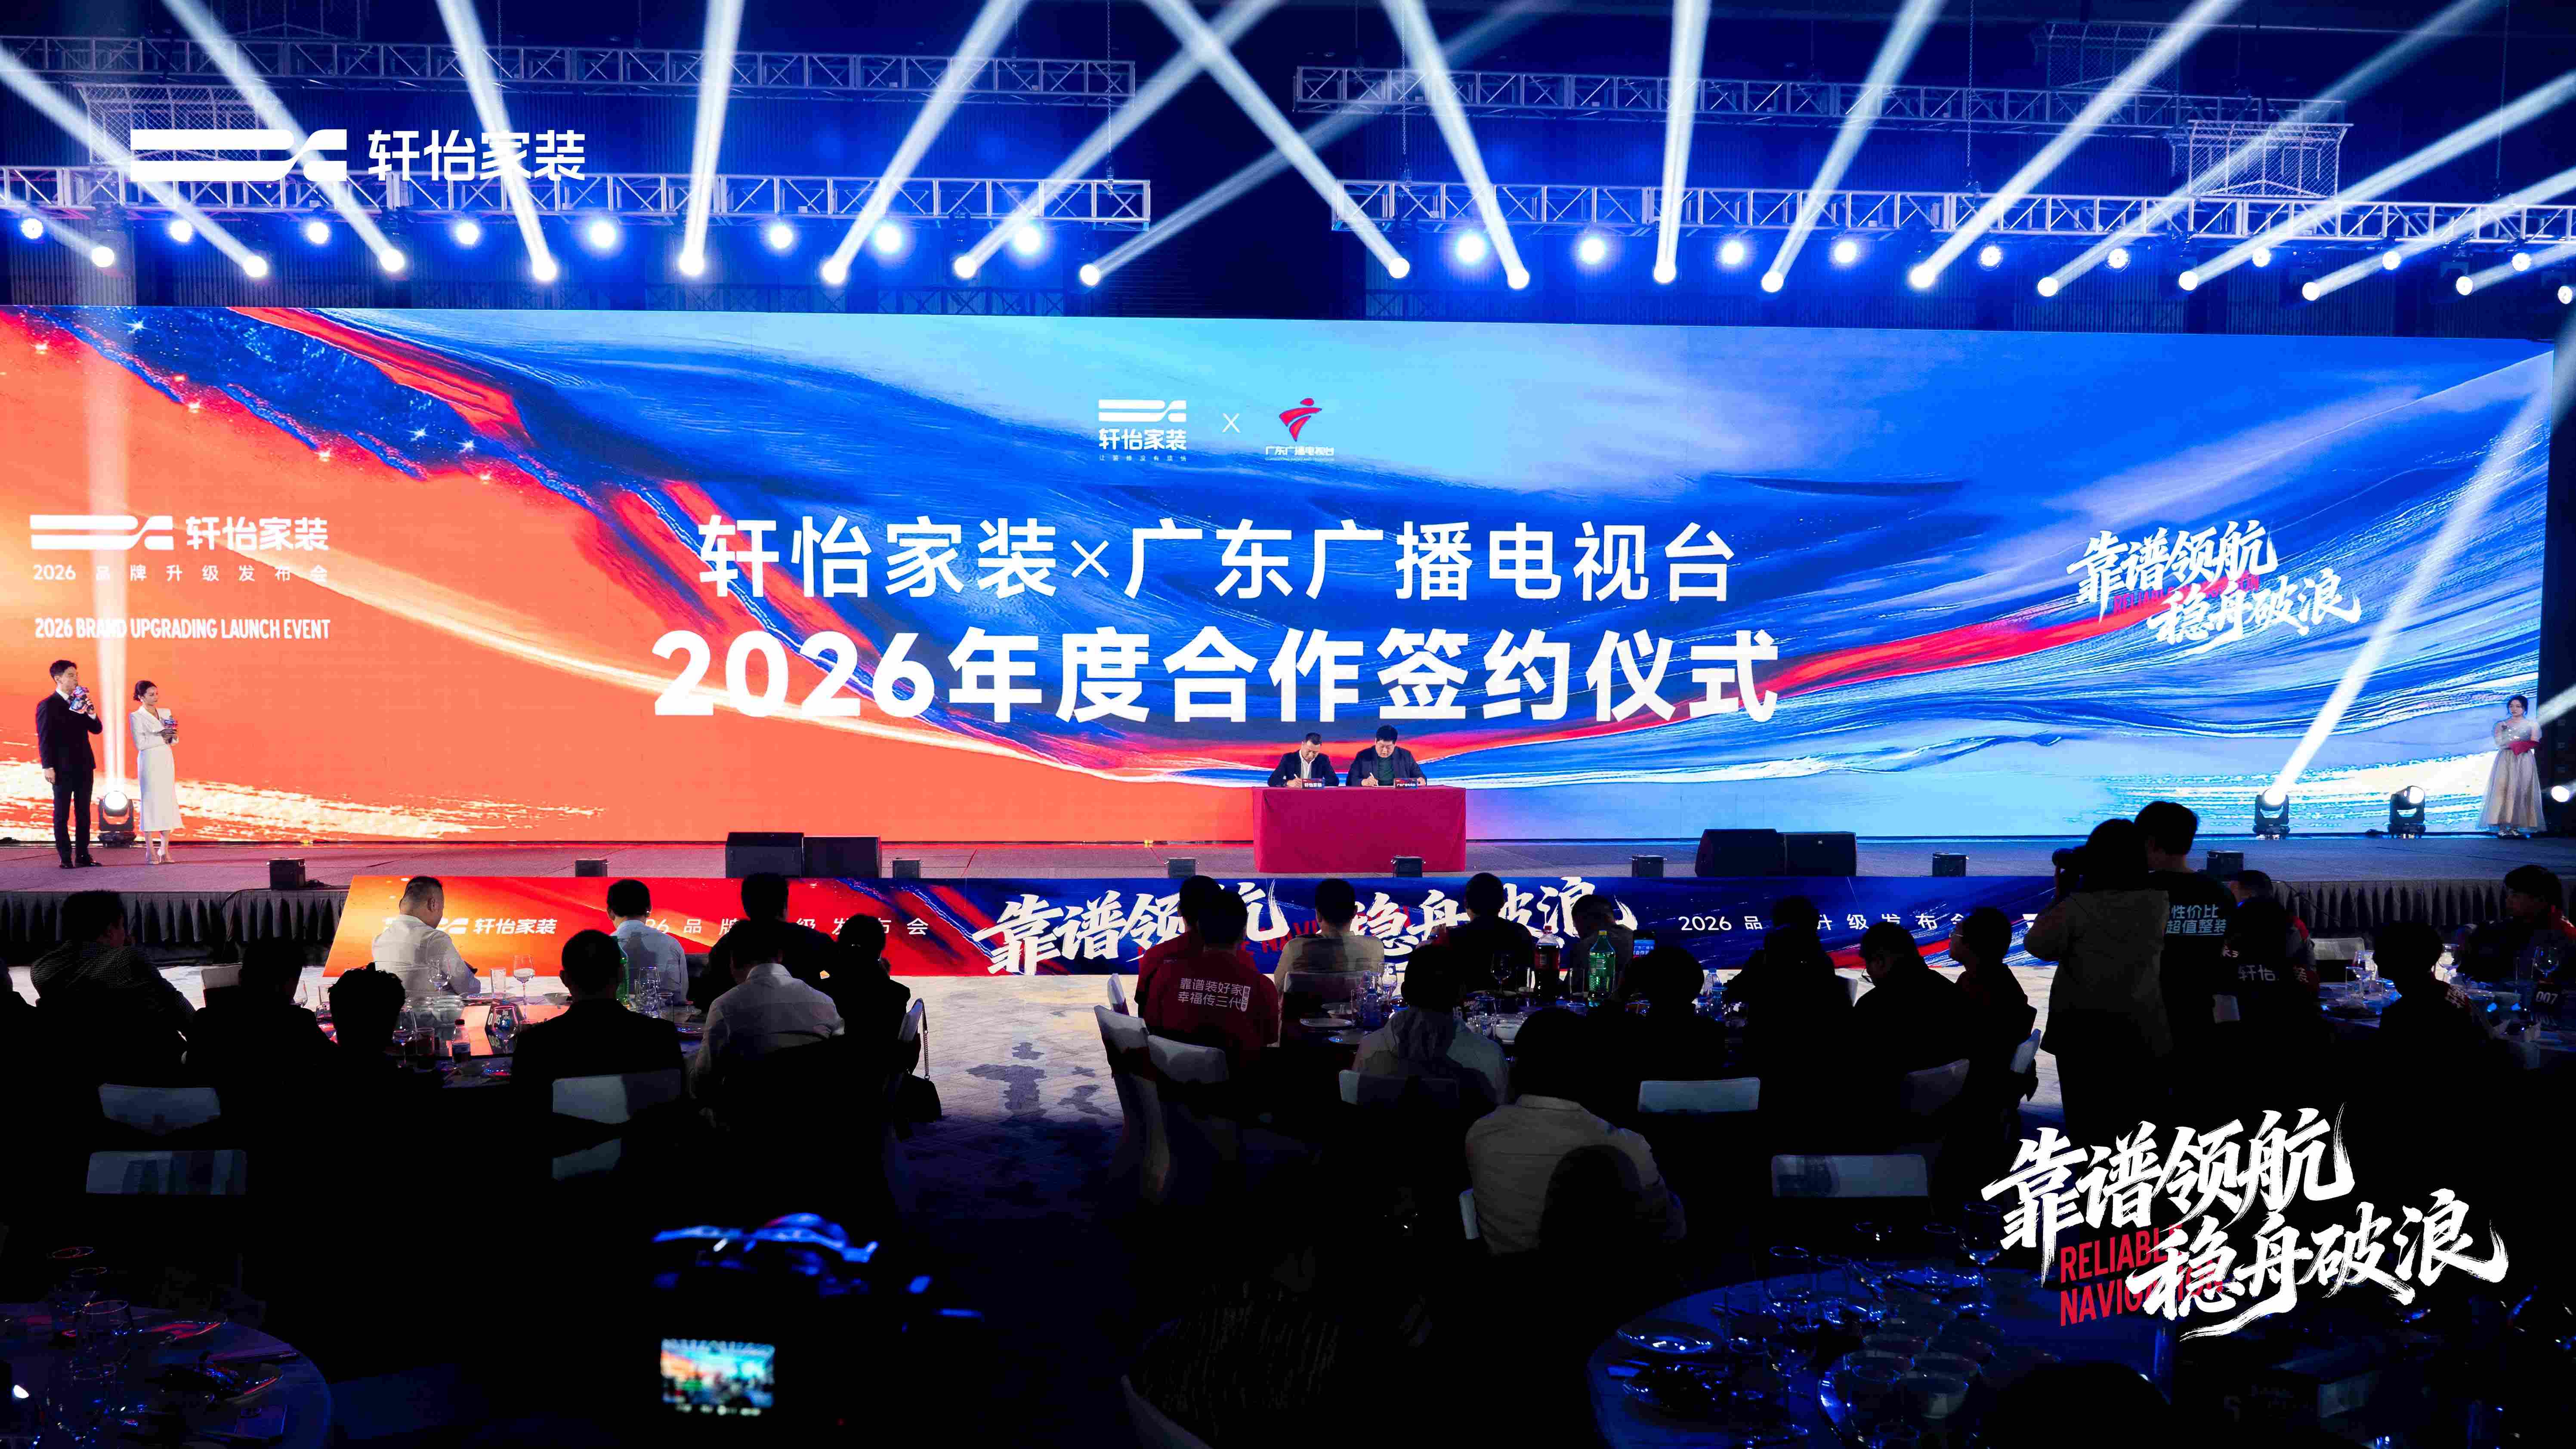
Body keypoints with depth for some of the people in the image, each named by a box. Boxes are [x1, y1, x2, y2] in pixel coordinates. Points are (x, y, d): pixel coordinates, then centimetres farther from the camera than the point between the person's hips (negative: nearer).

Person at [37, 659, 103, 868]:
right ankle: (66, 858, 4)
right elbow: (44, 739, -8)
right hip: (63, 769, -6)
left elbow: (96, 729, 12)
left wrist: (92, 713, -8)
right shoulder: (47, 705, -5)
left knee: (84, 814, 7)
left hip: (84, 767, 6)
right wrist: (48, 767, -14)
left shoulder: (80, 701, 11)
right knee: (62, 816, 1)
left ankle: (83, 855, 12)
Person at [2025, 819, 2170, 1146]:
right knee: (2137, 1131, 11)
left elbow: (2036, 944, -4)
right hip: (2139, 1035, 2)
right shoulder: (2158, 903, -7)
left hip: (2084, 1036, -2)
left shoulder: (2077, 907, -15)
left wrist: (2062, 896, 3)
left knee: (2089, 1129, 8)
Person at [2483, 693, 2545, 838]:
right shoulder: (2501, 725, 12)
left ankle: (2519, 826, -5)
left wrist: (2511, 743, -9)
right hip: (2505, 762, 0)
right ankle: (2503, 827, -15)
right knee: (2503, 790, -11)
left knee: (2522, 792, -6)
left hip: (2524, 763, 0)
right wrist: (2521, 742, -8)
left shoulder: (2532, 725, 10)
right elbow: (2500, 743, -2)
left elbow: (2534, 744, -2)